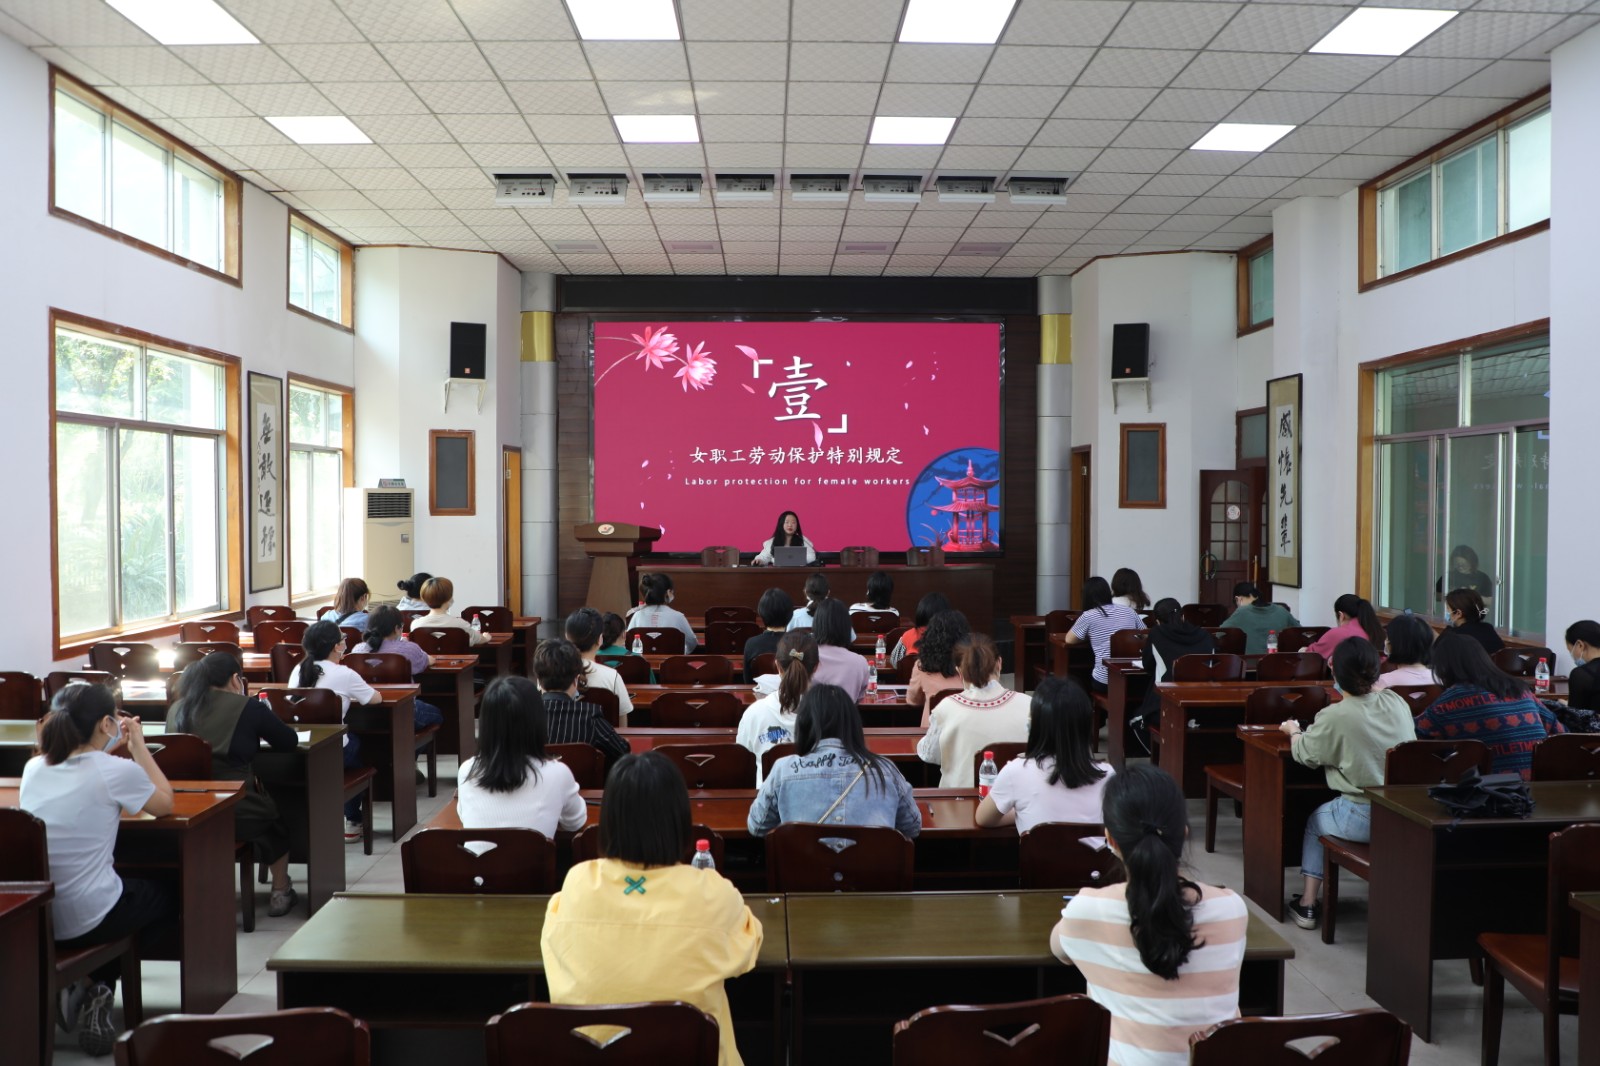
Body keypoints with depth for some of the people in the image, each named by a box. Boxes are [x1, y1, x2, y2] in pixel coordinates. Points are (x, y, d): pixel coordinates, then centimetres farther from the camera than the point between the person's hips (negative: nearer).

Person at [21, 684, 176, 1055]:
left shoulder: (34, 768, 2)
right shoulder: (117, 771, -16)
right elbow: (165, 804, 2)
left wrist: (106, 751, 22)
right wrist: (138, 747, 5)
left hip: (27, 918, 6)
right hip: (85, 920, -6)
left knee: (131, 888, 34)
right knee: (165, 898, 25)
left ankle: (80, 987, 21)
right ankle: (95, 986, 11)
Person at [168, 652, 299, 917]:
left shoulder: (176, 709, 6)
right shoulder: (248, 707, -8)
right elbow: (289, 742, 3)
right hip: (236, 814, -4)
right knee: (276, 817, 29)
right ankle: (280, 893, 38)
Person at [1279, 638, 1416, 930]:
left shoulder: (1333, 716, -18)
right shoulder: (1398, 703, -4)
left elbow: (1305, 755, -2)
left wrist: (1293, 731, 18)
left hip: (1363, 820, -5)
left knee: (1316, 821, 25)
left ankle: (1307, 903, 27)